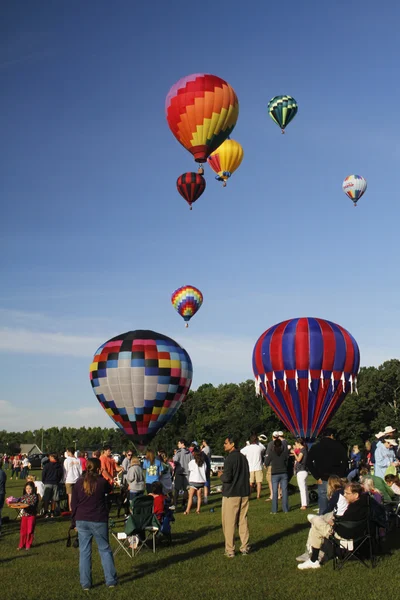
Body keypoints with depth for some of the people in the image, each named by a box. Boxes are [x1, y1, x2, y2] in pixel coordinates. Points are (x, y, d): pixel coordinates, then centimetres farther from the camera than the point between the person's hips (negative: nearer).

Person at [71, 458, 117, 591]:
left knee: (84, 552, 7)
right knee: (105, 550, 10)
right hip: (99, 521, -2)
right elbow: (109, 490, 16)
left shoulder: (79, 483, 1)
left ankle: (85, 583, 10)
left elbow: (74, 504, 5)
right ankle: (111, 580, 12)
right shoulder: (102, 482, -8)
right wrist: (102, 477, 18)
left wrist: (74, 522, 12)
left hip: (82, 521, 2)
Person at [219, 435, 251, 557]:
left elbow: (227, 478, -21)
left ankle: (230, 550, 4)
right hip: (244, 494, 7)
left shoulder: (230, 458, -16)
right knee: (243, 521, 13)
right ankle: (245, 547, 17)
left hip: (231, 495, -7)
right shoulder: (243, 457, 8)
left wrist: (221, 475, 0)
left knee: (229, 523, 1)